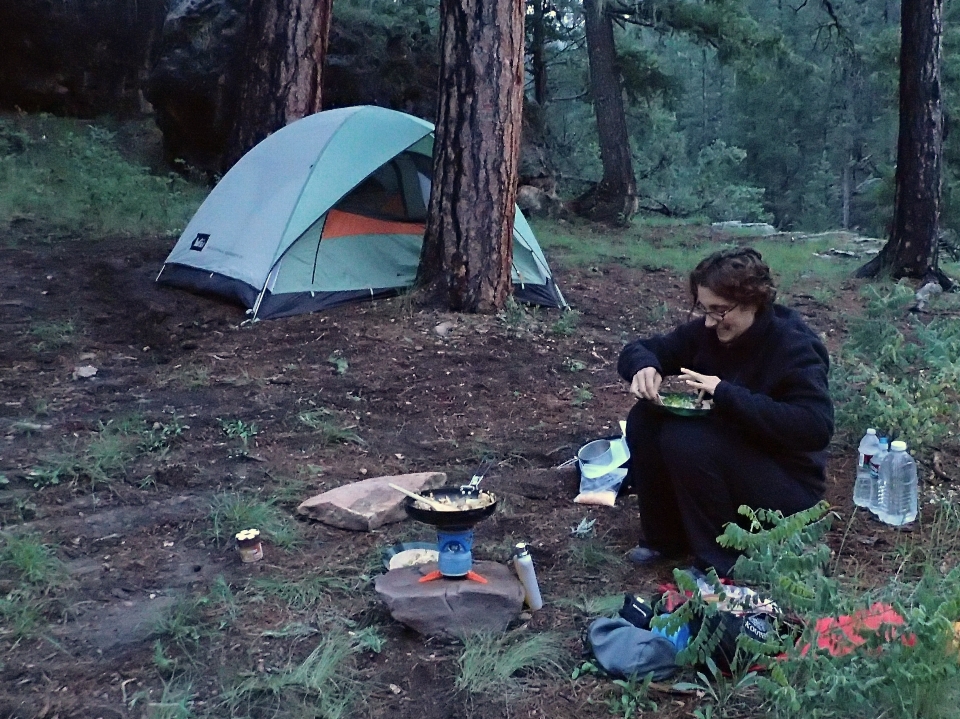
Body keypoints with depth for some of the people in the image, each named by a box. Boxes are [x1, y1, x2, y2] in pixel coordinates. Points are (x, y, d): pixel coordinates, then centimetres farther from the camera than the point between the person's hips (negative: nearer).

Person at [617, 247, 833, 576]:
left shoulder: (794, 346, -23)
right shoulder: (705, 331, -5)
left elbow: (816, 428, -35)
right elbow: (640, 348, 2)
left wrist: (727, 394, -37)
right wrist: (644, 366, -24)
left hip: (787, 484, -7)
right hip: (727, 461, 7)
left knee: (685, 439, -29)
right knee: (645, 419, -12)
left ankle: (721, 564, -13)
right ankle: (667, 537, 4)